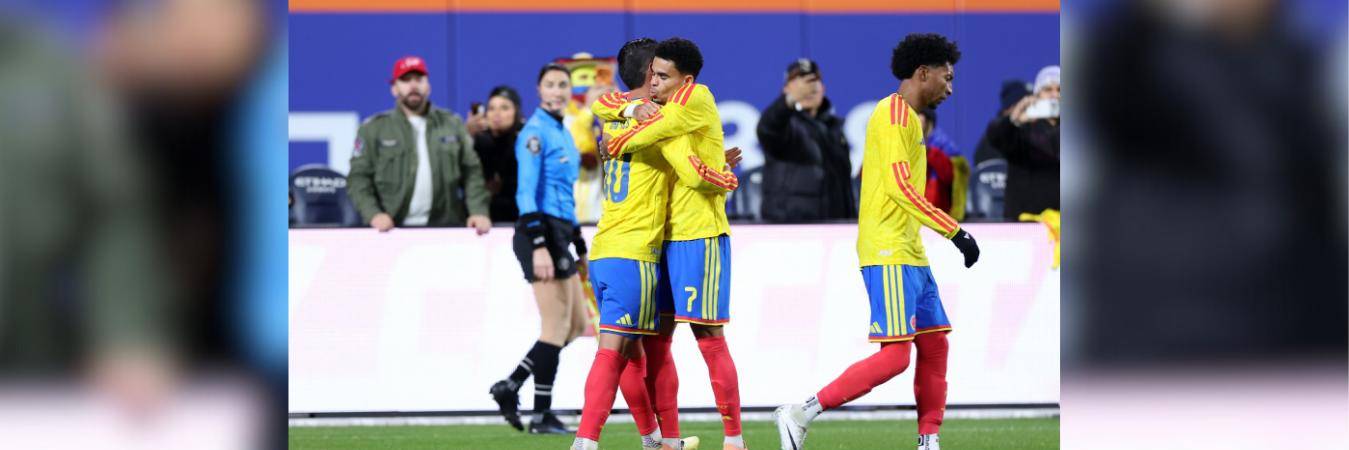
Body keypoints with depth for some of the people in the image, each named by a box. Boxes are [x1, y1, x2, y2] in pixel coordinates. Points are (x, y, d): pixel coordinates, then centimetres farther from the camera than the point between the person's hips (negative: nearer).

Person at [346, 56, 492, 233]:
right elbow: (358, 178, 2)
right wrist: (373, 214, -14)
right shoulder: (373, 129, 7)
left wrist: (478, 211, -6)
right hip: (393, 228, -2)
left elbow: (472, 173, 9)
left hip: (445, 228, 2)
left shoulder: (452, 125, 13)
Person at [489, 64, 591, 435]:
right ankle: (541, 415, -1)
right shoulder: (535, 131, -10)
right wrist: (539, 245, -24)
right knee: (556, 326, -6)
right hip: (541, 232, -9)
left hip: (559, 234, 9)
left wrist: (579, 245, 24)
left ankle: (510, 387, 11)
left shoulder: (562, 132, 18)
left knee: (576, 325, 9)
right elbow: (527, 192, -17)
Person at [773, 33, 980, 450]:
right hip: (889, 254, -10)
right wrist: (955, 231, -22)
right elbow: (899, 186, -21)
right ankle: (800, 415, -13)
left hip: (909, 254, 11)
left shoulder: (906, 116, 19)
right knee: (894, 354, -14)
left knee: (935, 344, 10)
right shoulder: (894, 113, -12)